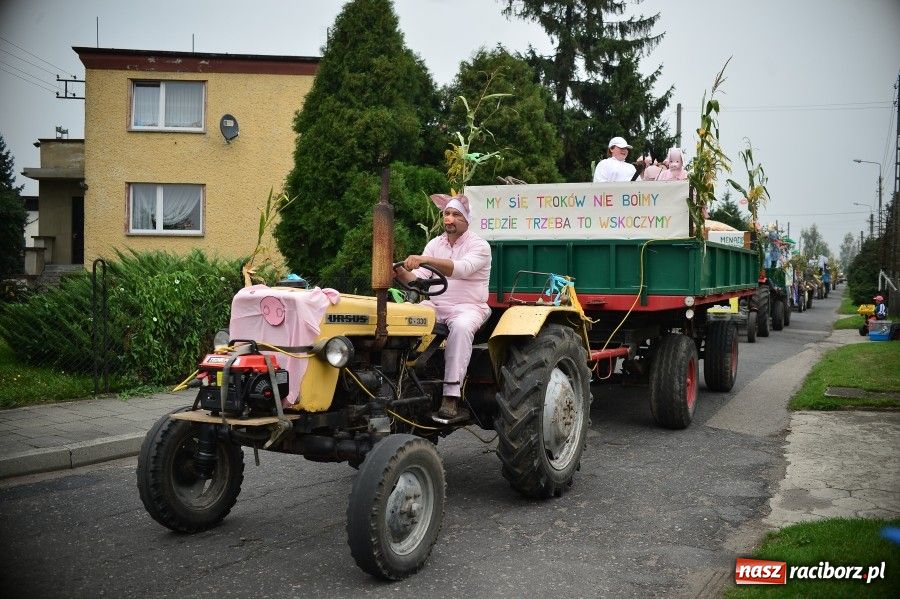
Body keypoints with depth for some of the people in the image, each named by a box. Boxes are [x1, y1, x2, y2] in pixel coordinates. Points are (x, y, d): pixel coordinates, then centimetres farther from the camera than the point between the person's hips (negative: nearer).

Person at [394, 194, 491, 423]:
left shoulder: (479, 246, -4)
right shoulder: (435, 244, 13)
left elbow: (461, 268, -25)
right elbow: (418, 279, 3)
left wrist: (425, 259, -36)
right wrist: (401, 271, -19)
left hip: (468, 307, -4)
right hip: (436, 306, 5)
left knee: (461, 326, -38)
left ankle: (451, 397, -39)